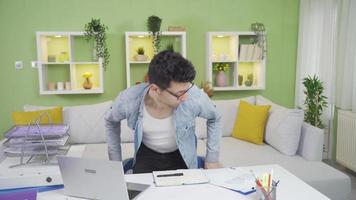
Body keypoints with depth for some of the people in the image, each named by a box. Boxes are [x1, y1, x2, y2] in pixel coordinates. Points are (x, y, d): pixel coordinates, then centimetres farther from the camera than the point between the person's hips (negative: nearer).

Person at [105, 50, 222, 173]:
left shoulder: (195, 97, -29)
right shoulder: (127, 100, -27)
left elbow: (214, 119, -5)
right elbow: (111, 122, -1)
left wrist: (212, 159, -4)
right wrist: (115, 161, 2)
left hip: (182, 156, 0)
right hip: (147, 154, 0)